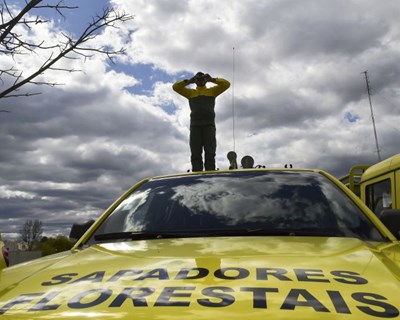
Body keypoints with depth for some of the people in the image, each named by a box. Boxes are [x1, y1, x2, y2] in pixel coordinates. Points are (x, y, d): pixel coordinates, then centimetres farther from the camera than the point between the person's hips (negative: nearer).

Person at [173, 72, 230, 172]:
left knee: (210, 153, -9)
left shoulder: (212, 91, 21)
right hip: (195, 125, 1)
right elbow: (175, 87, 14)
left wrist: (212, 79, 4)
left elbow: (226, 84, 11)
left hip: (209, 124, -1)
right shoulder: (190, 92, 22)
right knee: (195, 154, -5)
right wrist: (189, 81, 5)